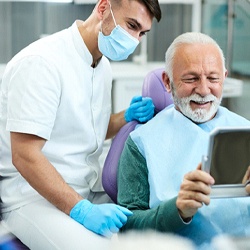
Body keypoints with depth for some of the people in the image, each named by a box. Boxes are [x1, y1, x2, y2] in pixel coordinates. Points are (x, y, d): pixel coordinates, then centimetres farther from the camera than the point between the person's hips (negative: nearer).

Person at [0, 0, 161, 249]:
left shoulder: (102, 65, 10)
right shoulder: (41, 61, -18)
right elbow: (25, 156, -23)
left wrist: (127, 117, 3)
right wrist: (82, 211, -27)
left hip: (90, 189, 8)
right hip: (33, 194, -8)